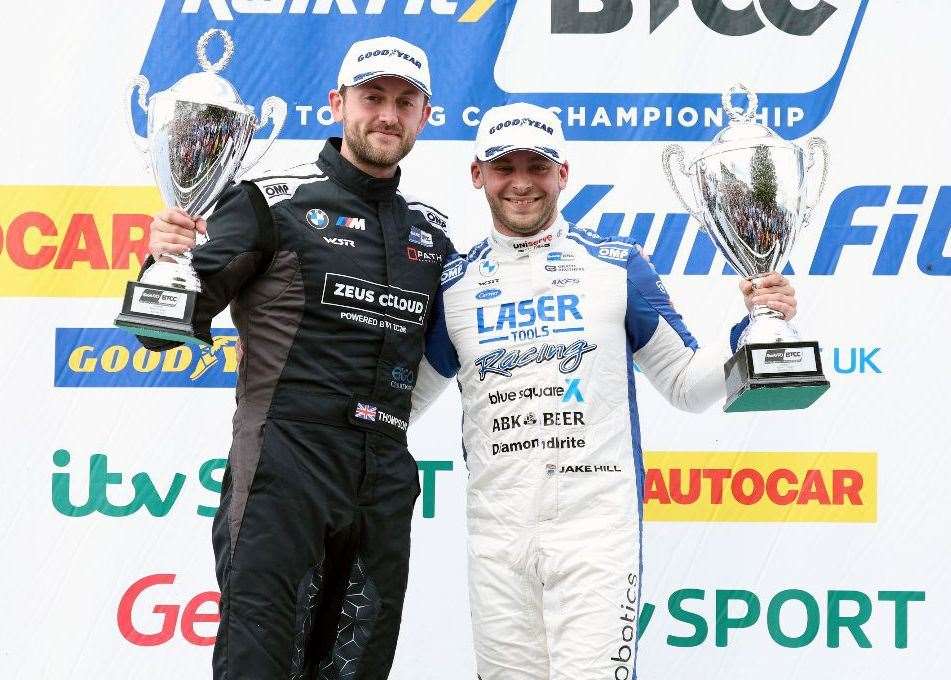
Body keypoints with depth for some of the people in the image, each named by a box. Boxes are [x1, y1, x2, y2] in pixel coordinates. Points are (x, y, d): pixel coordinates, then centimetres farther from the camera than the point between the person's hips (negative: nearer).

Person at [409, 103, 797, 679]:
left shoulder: (618, 265, 5)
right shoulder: (454, 284, 10)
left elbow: (688, 383, 8)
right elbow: (403, 399, 18)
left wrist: (754, 329, -7)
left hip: (599, 528, -2)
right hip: (497, 538, 3)